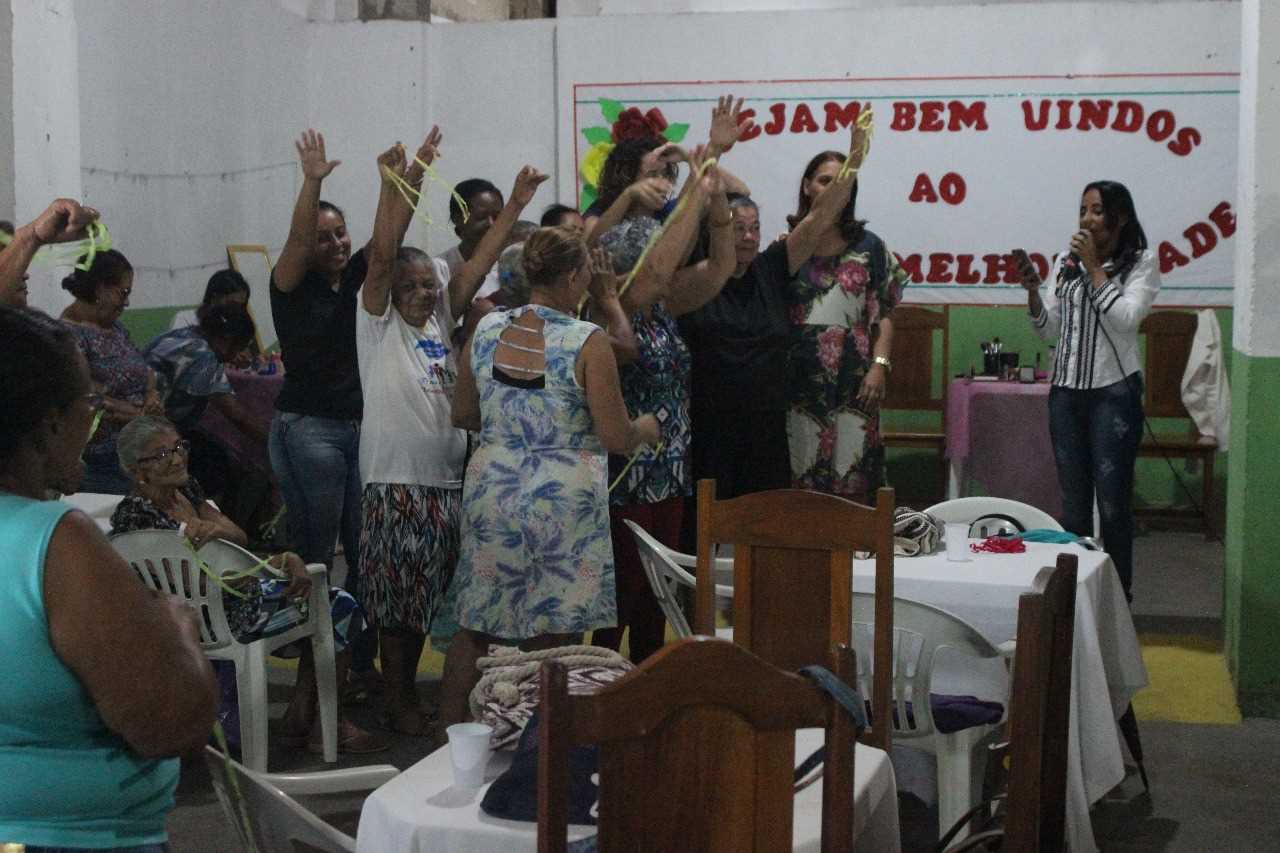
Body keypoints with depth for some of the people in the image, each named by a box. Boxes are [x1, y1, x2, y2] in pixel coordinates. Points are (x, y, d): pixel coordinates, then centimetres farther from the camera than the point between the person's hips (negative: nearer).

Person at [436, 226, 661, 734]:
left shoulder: (487, 330, 1)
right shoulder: (586, 341, -13)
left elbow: (462, 415, 11)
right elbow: (615, 437, -13)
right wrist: (645, 428, 8)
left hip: (493, 490, 5)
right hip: (563, 497, -4)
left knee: (475, 627, 15)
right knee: (552, 636, 7)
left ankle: (449, 732, 23)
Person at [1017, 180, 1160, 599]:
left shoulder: (1141, 262, -1)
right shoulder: (1066, 262, 9)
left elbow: (1126, 318, -17)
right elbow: (1050, 330, 10)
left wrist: (1094, 266, -13)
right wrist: (1032, 289, -7)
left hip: (1114, 392, -4)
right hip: (1066, 390, 4)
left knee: (1113, 501, -4)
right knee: (1072, 500, 10)